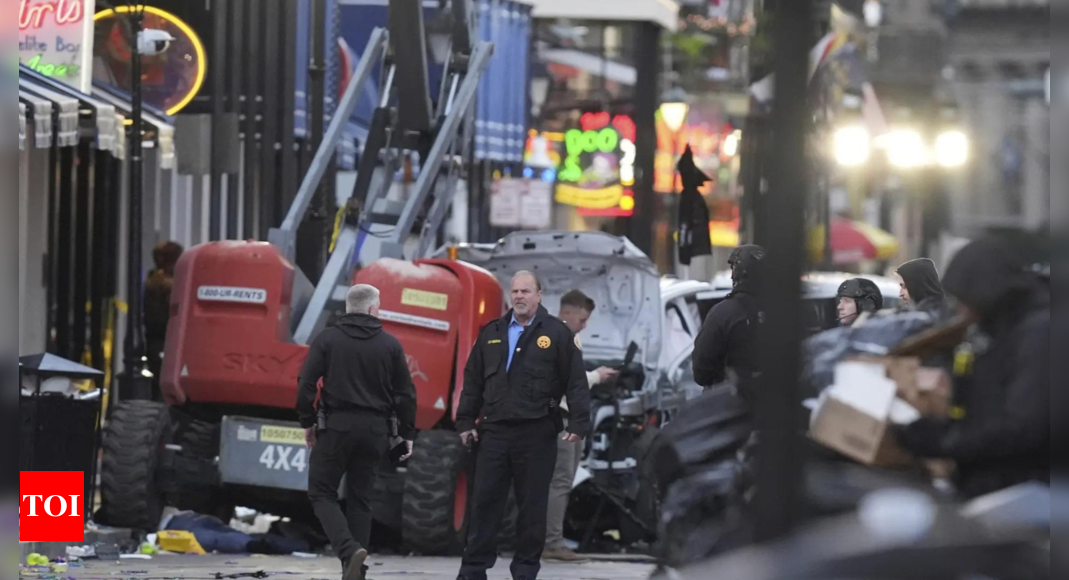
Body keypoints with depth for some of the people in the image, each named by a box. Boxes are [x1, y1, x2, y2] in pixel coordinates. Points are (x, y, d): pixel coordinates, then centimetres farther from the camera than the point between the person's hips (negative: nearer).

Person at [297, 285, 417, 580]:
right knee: (361, 498, 12)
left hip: (336, 426, -3)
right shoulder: (390, 345, 3)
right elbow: (406, 393, 4)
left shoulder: (328, 339, -2)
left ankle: (349, 550, -18)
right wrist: (407, 433, 12)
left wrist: (308, 422, 5)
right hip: (374, 430, 3)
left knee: (322, 493, 4)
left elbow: (307, 385, -7)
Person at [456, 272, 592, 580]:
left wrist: (579, 424, -10)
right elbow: (473, 381, 15)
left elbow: (576, 382, -3)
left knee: (532, 505, 3)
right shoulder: (491, 334, 13)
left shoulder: (557, 334, 1)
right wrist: (465, 422, 10)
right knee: (485, 502, 2)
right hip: (494, 430, 3)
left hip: (537, 433, -3)